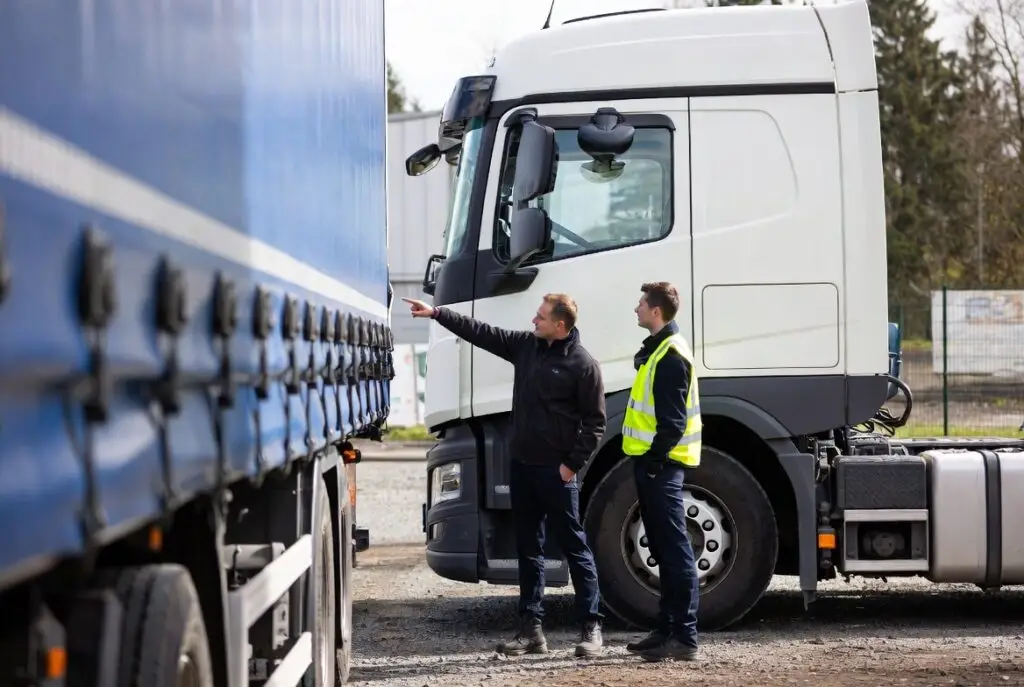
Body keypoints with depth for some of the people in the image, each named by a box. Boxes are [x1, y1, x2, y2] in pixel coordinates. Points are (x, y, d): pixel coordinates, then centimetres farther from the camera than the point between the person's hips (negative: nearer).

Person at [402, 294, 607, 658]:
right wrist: (436, 313, 10)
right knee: (529, 548, 9)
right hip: (521, 464, 7)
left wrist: (573, 464, -14)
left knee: (575, 546, -1)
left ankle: (591, 627, 3)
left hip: (557, 470, -7)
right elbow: (480, 332, 14)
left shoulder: (583, 365, -12)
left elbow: (595, 422, -10)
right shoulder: (525, 345, 8)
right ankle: (531, 628, 13)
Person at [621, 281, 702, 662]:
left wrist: (654, 461, -21)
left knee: (675, 551, -9)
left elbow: (673, 421, -20)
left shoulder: (671, 355, -16)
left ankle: (684, 637, -8)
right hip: (651, 460, 11)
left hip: (661, 463, -11)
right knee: (664, 550, 14)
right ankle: (668, 629, 21)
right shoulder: (656, 349, 17)